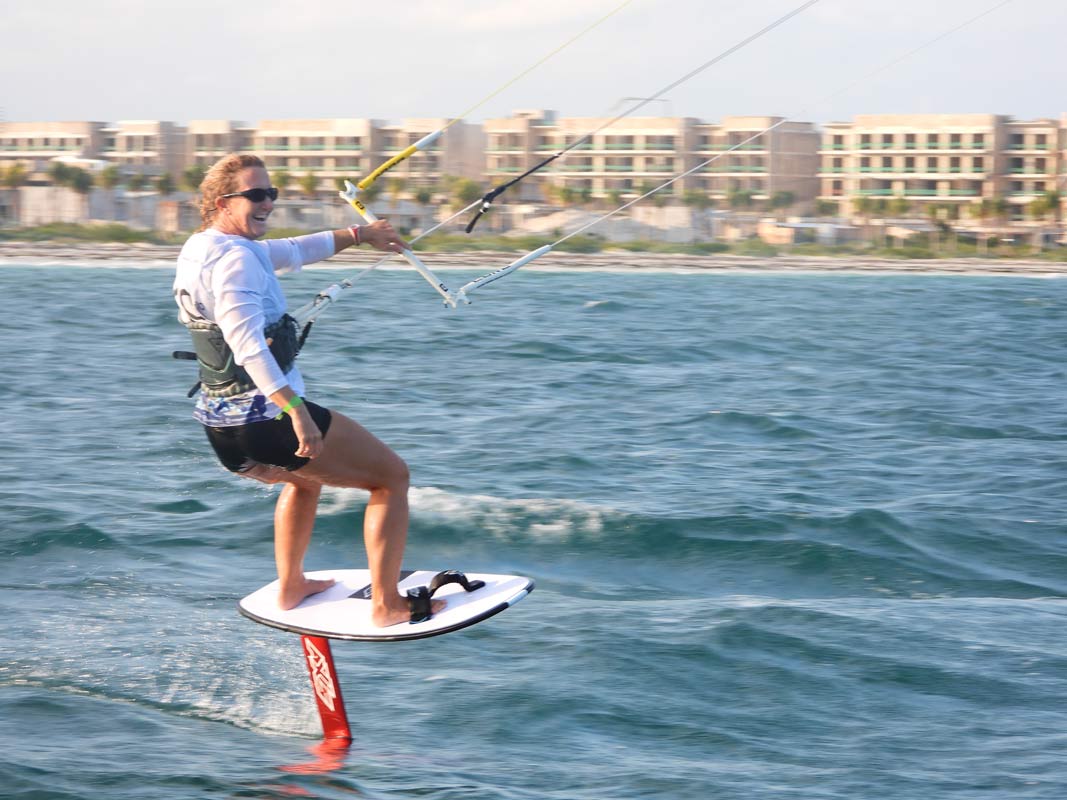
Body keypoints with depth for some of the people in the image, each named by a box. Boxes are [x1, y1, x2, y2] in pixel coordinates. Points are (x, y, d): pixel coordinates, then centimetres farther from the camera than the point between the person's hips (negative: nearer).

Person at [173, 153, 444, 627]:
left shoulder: (201, 249, 12)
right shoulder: (234, 257, -18)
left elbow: (290, 252, 24)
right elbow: (246, 340, -31)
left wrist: (357, 235, 30)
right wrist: (295, 409, -36)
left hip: (220, 428, 10)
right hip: (266, 421, -10)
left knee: (306, 476, 39)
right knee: (392, 475, 5)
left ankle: (290, 587, 42)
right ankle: (386, 605, 6)